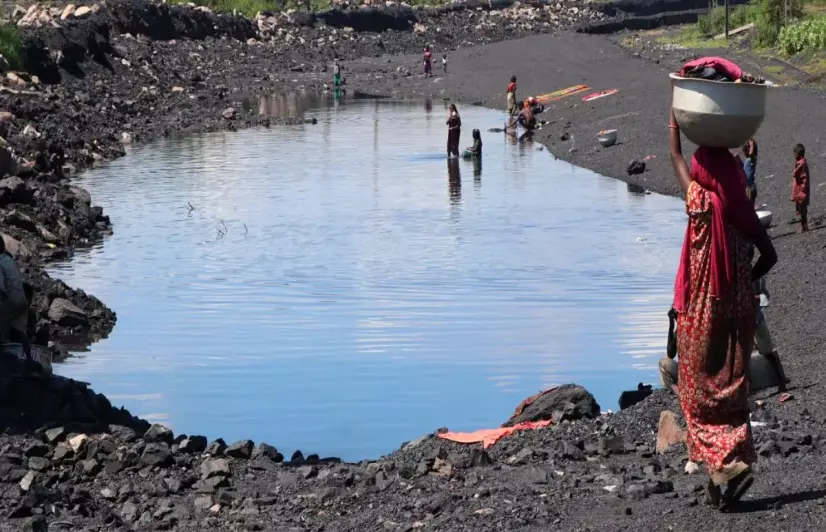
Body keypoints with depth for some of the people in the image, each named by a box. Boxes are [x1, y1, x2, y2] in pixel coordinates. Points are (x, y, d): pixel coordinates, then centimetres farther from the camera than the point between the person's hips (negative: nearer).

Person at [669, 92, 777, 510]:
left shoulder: (700, 200, -11)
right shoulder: (743, 210, -2)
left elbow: (675, 155, 4)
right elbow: (769, 256, 3)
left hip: (702, 312, -4)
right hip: (739, 311, 4)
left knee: (702, 389, 2)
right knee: (731, 388, 11)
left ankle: (729, 465, -10)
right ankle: (730, 465, 12)